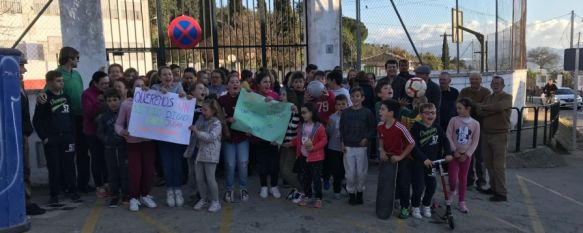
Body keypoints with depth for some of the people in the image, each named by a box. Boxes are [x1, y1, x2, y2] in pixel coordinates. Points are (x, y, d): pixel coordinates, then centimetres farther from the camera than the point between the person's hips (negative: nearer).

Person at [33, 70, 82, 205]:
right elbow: (36, 120, -4)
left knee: (69, 165, 6)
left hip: (67, 137, 4)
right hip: (51, 139, -4)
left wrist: (73, 134, 7)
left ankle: (71, 191, 16)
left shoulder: (65, 96, 9)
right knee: (54, 167, 0)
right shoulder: (45, 99, -4)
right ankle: (54, 194, 9)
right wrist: (43, 137, -9)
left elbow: (71, 116, 14)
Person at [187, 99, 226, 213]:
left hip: (211, 155, -7)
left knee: (210, 178, -5)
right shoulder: (202, 120, 12)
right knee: (199, 178, 9)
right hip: (200, 153, 7)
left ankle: (215, 201, 9)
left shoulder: (216, 123, -10)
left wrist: (197, 132, -24)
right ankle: (203, 199, 24)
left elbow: (211, 137, -23)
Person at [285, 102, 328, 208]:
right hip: (303, 157, 6)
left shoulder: (319, 127, -14)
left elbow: (324, 140, -11)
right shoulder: (301, 126, 5)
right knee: (305, 178, 13)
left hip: (315, 158, -6)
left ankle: (318, 198, 14)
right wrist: (289, 144, 7)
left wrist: (314, 147, -20)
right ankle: (307, 196, 27)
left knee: (316, 178, 1)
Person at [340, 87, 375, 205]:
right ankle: (351, 193, 19)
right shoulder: (345, 112, 5)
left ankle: (360, 192, 23)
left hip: (361, 146, -1)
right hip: (348, 146, 1)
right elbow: (342, 128, 9)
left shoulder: (367, 112, -1)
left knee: (361, 172, 5)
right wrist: (342, 142, 1)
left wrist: (366, 138, -12)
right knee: (350, 172, 3)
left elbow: (372, 129, 3)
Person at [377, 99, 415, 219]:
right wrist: (382, 151, -4)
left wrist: (400, 157, -16)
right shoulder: (380, 126, -10)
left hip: (403, 159, -5)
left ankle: (405, 208, 17)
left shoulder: (400, 128, -27)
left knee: (403, 184, -2)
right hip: (387, 157, 5)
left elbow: (412, 144, -17)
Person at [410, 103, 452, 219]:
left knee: (432, 185, 7)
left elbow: (445, 140, 4)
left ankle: (426, 206, 28)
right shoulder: (416, 127, -13)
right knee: (419, 186, -6)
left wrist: (448, 153, -9)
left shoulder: (437, 127, 3)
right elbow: (414, 146, -17)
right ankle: (415, 207, 16)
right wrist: (424, 159, -23)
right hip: (419, 161, -5)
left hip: (432, 161, 5)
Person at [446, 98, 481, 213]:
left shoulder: (475, 124, -3)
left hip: (466, 155, 1)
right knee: (453, 177, -9)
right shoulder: (453, 120, -5)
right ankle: (452, 192, 24)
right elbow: (448, 136, -6)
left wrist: (467, 154, -10)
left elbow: (475, 142, -2)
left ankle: (461, 202, 18)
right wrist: (454, 150, -12)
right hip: (454, 153, -1)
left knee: (463, 178, 9)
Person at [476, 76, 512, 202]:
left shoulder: (507, 97, -3)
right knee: (489, 163, 11)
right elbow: (479, 112, 0)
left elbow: (499, 106, -26)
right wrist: (494, 110, -15)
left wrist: (484, 107, -10)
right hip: (486, 134, 7)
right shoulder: (488, 97, 15)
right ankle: (493, 188, 23)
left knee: (499, 165, -5)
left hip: (500, 135, -6)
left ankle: (501, 193, 1)